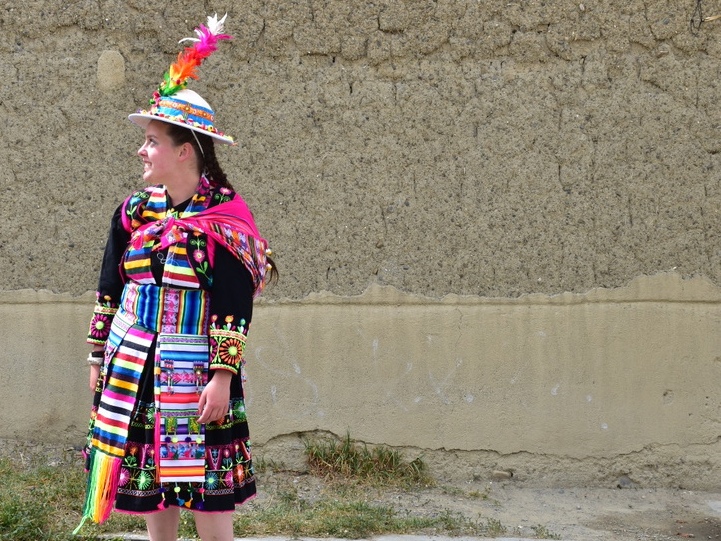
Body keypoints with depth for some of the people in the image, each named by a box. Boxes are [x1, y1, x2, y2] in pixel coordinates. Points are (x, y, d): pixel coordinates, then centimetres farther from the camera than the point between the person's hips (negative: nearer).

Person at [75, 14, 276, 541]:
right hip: (134, 369, 5)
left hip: (196, 373, -5)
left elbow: (235, 308, -12)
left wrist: (222, 378, -17)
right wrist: (98, 359, 12)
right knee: (151, 495, 13)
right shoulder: (133, 212, 6)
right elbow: (109, 292, 12)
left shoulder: (225, 217, -10)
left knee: (208, 497, -1)